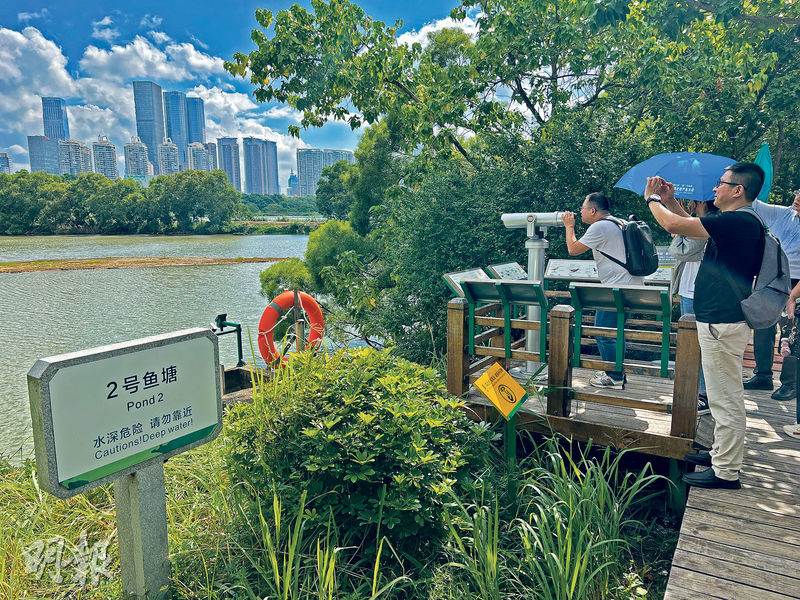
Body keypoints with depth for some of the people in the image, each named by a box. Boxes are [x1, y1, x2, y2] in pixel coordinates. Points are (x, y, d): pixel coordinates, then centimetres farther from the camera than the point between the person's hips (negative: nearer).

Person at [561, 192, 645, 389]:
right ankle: (617, 372, 27)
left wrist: (569, 226, 6)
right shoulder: (617, 223, 19)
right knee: (615, 332, 18)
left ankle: (614, 378, 3)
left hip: (618, 288, -10)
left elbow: (573, 249, -7)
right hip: (632, 286, 10)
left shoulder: (600, 227, -12)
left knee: (604, 333, -3)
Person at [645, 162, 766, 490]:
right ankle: (721, 452, 35)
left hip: (722, 323, -11)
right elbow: (693, 225, 26)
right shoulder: (741, 223, 13)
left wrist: (653, 199, -4)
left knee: (726, 399, -2)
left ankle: (726, 471, 8)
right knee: (724, 396, 20)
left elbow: (673, 224, -23)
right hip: (722, 319, 11)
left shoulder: (737, 221, -19)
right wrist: (670, 201, 20)